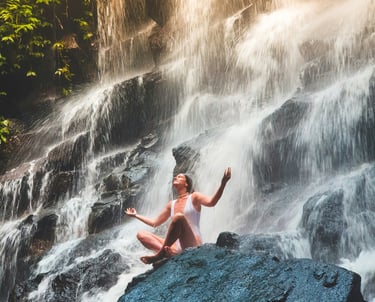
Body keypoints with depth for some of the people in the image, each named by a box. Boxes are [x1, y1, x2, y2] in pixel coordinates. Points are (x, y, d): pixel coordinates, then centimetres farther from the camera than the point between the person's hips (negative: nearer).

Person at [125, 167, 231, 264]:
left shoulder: (194, 197, 5)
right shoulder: (171, 204, 22)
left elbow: (211, 202, -17)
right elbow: (155, 223, 32)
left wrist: (223, 183, -33)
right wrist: (136, 215, 39)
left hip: (192, 245, -6)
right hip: (177, 247, 6)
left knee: (179, 216, -33)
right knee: (141, 234, -6)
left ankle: (160, 254, -27)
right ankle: (169, 251, -31)